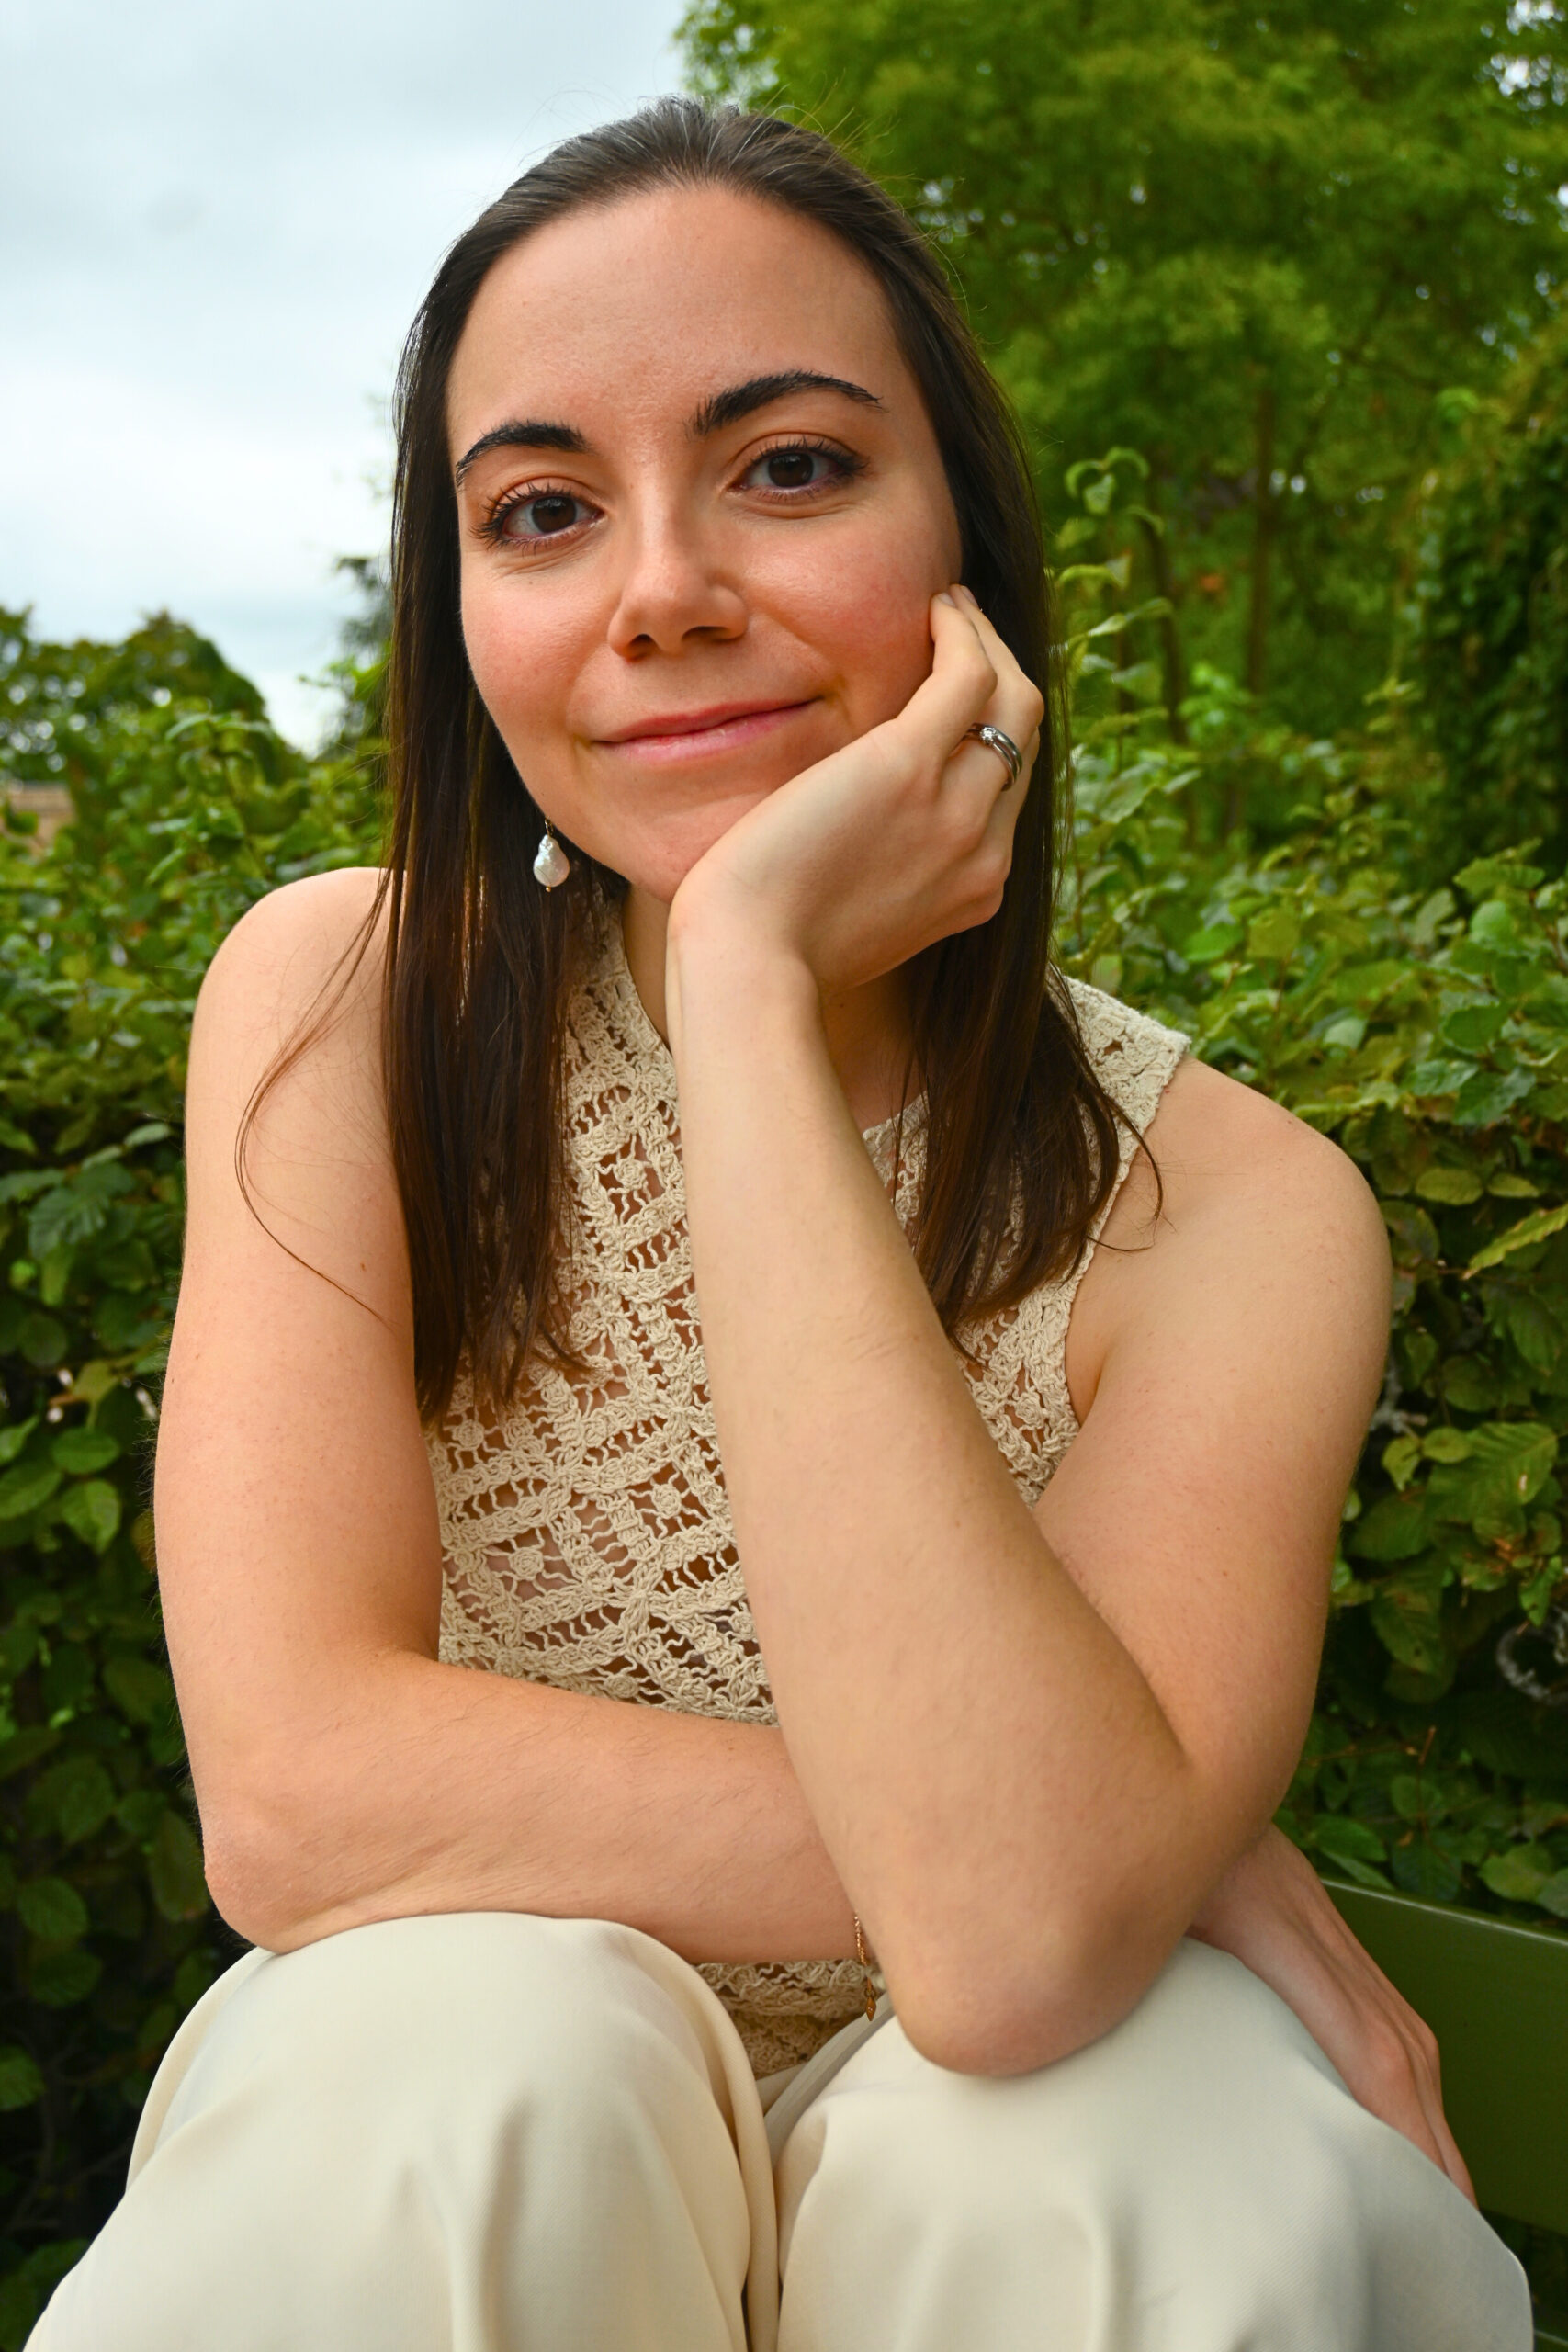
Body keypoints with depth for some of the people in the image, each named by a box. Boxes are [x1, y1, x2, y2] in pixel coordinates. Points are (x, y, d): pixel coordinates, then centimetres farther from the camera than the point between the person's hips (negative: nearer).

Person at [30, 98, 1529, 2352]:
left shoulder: (1227, 1210, -15)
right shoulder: (347, 1007, -12)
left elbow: (1024, 1947, -32)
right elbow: (296, 1795, -24)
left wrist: (749, 982, -32)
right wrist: (1165, 1867, -24)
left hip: (980, 2150, -1)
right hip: (439, 2153, 1)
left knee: (1176, 2137, -33)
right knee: (482, 2040, -32)